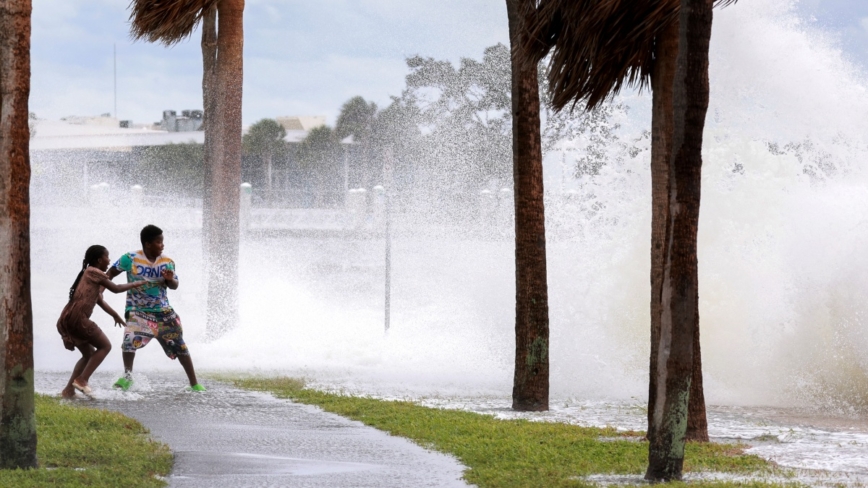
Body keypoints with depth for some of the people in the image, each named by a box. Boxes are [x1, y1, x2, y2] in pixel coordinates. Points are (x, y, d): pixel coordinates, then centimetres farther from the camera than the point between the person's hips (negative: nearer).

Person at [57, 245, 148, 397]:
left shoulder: (89, 274, 24)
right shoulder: (94, 273, -4)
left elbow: (99, 301, 34)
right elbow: (115, 289, 4)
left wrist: (115, 315, 43)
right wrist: (134, 285, 20)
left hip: (66, 320, 9)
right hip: (77, 318, -9)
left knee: (89, 354, 20)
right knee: (105, 346, 4)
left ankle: (68, 390, 13)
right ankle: (82, 380, -5)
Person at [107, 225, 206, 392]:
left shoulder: (167, 262, -4)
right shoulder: (131, 259, -11)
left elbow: (174, 286, -5)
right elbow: (111, 273, 0)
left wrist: (170, 280, -28)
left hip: (163, 311, 2)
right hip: (138, 311, -2)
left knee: (180, 346, 3)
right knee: (130, 340, -25)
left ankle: (194, 384, 12)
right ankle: (127, 376, -6)